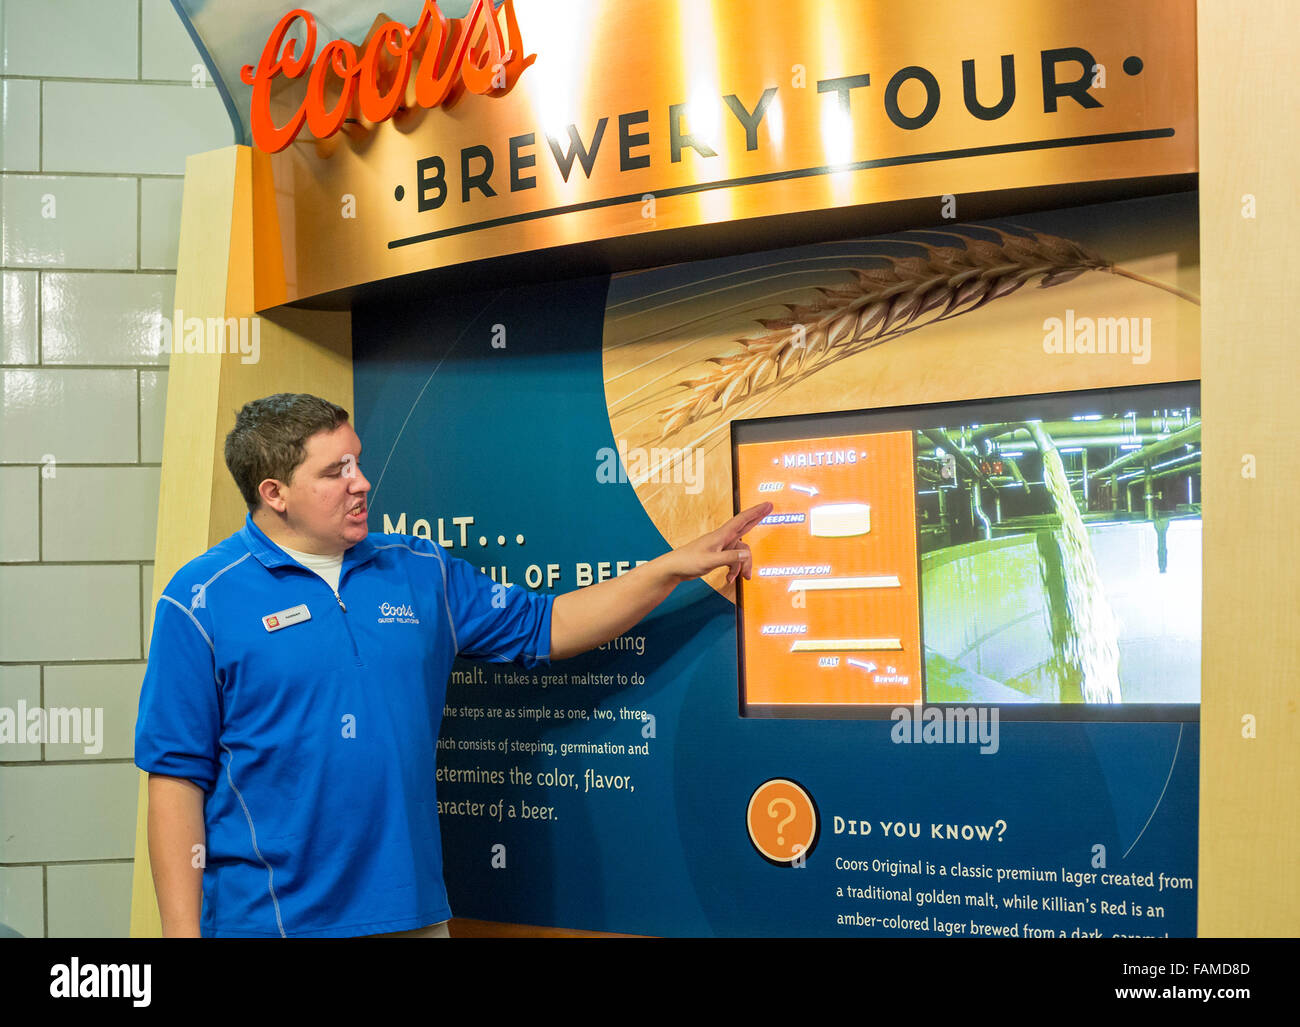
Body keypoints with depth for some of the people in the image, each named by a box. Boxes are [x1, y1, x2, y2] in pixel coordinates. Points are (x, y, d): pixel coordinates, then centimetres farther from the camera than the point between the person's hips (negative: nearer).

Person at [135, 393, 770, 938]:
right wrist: (182, 930, -11)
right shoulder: (203, 600, -6)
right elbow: (176, 777, -7)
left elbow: (543, 627, 17)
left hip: (413, 910, 5)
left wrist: (674, 568, 10)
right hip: (269, 918, -4)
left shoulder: (419, 572, 9)